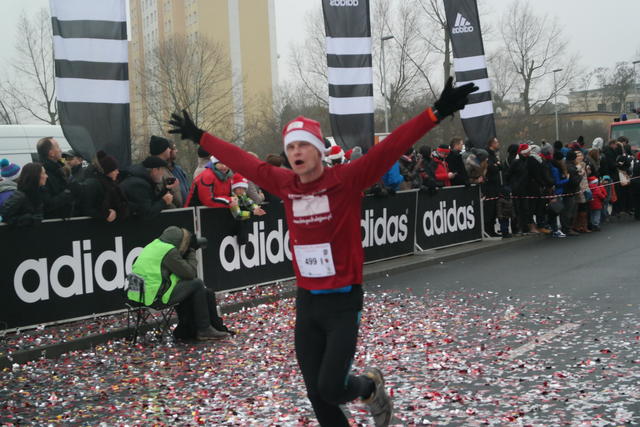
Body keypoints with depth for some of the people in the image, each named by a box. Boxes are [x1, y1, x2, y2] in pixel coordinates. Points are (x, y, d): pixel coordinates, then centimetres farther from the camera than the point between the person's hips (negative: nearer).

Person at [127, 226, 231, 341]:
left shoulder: (154, 244, 15)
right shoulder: (169, 251, -13)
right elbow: (190, 273, -8)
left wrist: (190, 251, 12)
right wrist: (192, 252, 5)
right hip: (155, 297, -10)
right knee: (197, 284, 1)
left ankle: (185, 330, 27)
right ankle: (204, 330, 6)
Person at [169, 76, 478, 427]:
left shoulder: (347, 180, -11)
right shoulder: (284, 184, 2)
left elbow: (390, 147, -21)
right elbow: (242, 160, 13)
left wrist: (436, 113, -30)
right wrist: (198, 136, 22)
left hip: (343, 300, -5)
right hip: (306, 301, 5)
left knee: (331, 389, -7)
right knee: (316, 394, 10)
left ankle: (370, 386, 27)